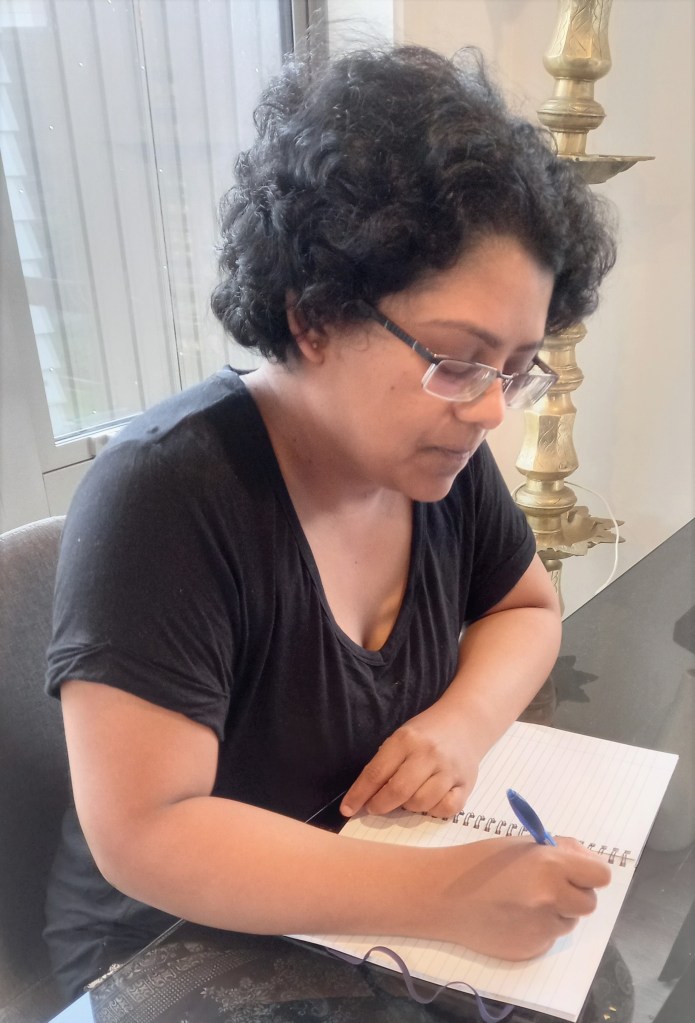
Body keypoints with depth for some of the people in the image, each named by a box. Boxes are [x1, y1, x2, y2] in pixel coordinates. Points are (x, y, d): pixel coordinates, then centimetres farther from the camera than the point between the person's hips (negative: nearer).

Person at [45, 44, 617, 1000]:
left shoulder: (440, 450, -8)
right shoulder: (168, 492, -26)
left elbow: (527, 608, 6)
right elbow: (142, 834, -27)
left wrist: (465, 720, -14)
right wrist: (445, 894, -34)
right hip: (177, 962, -3)